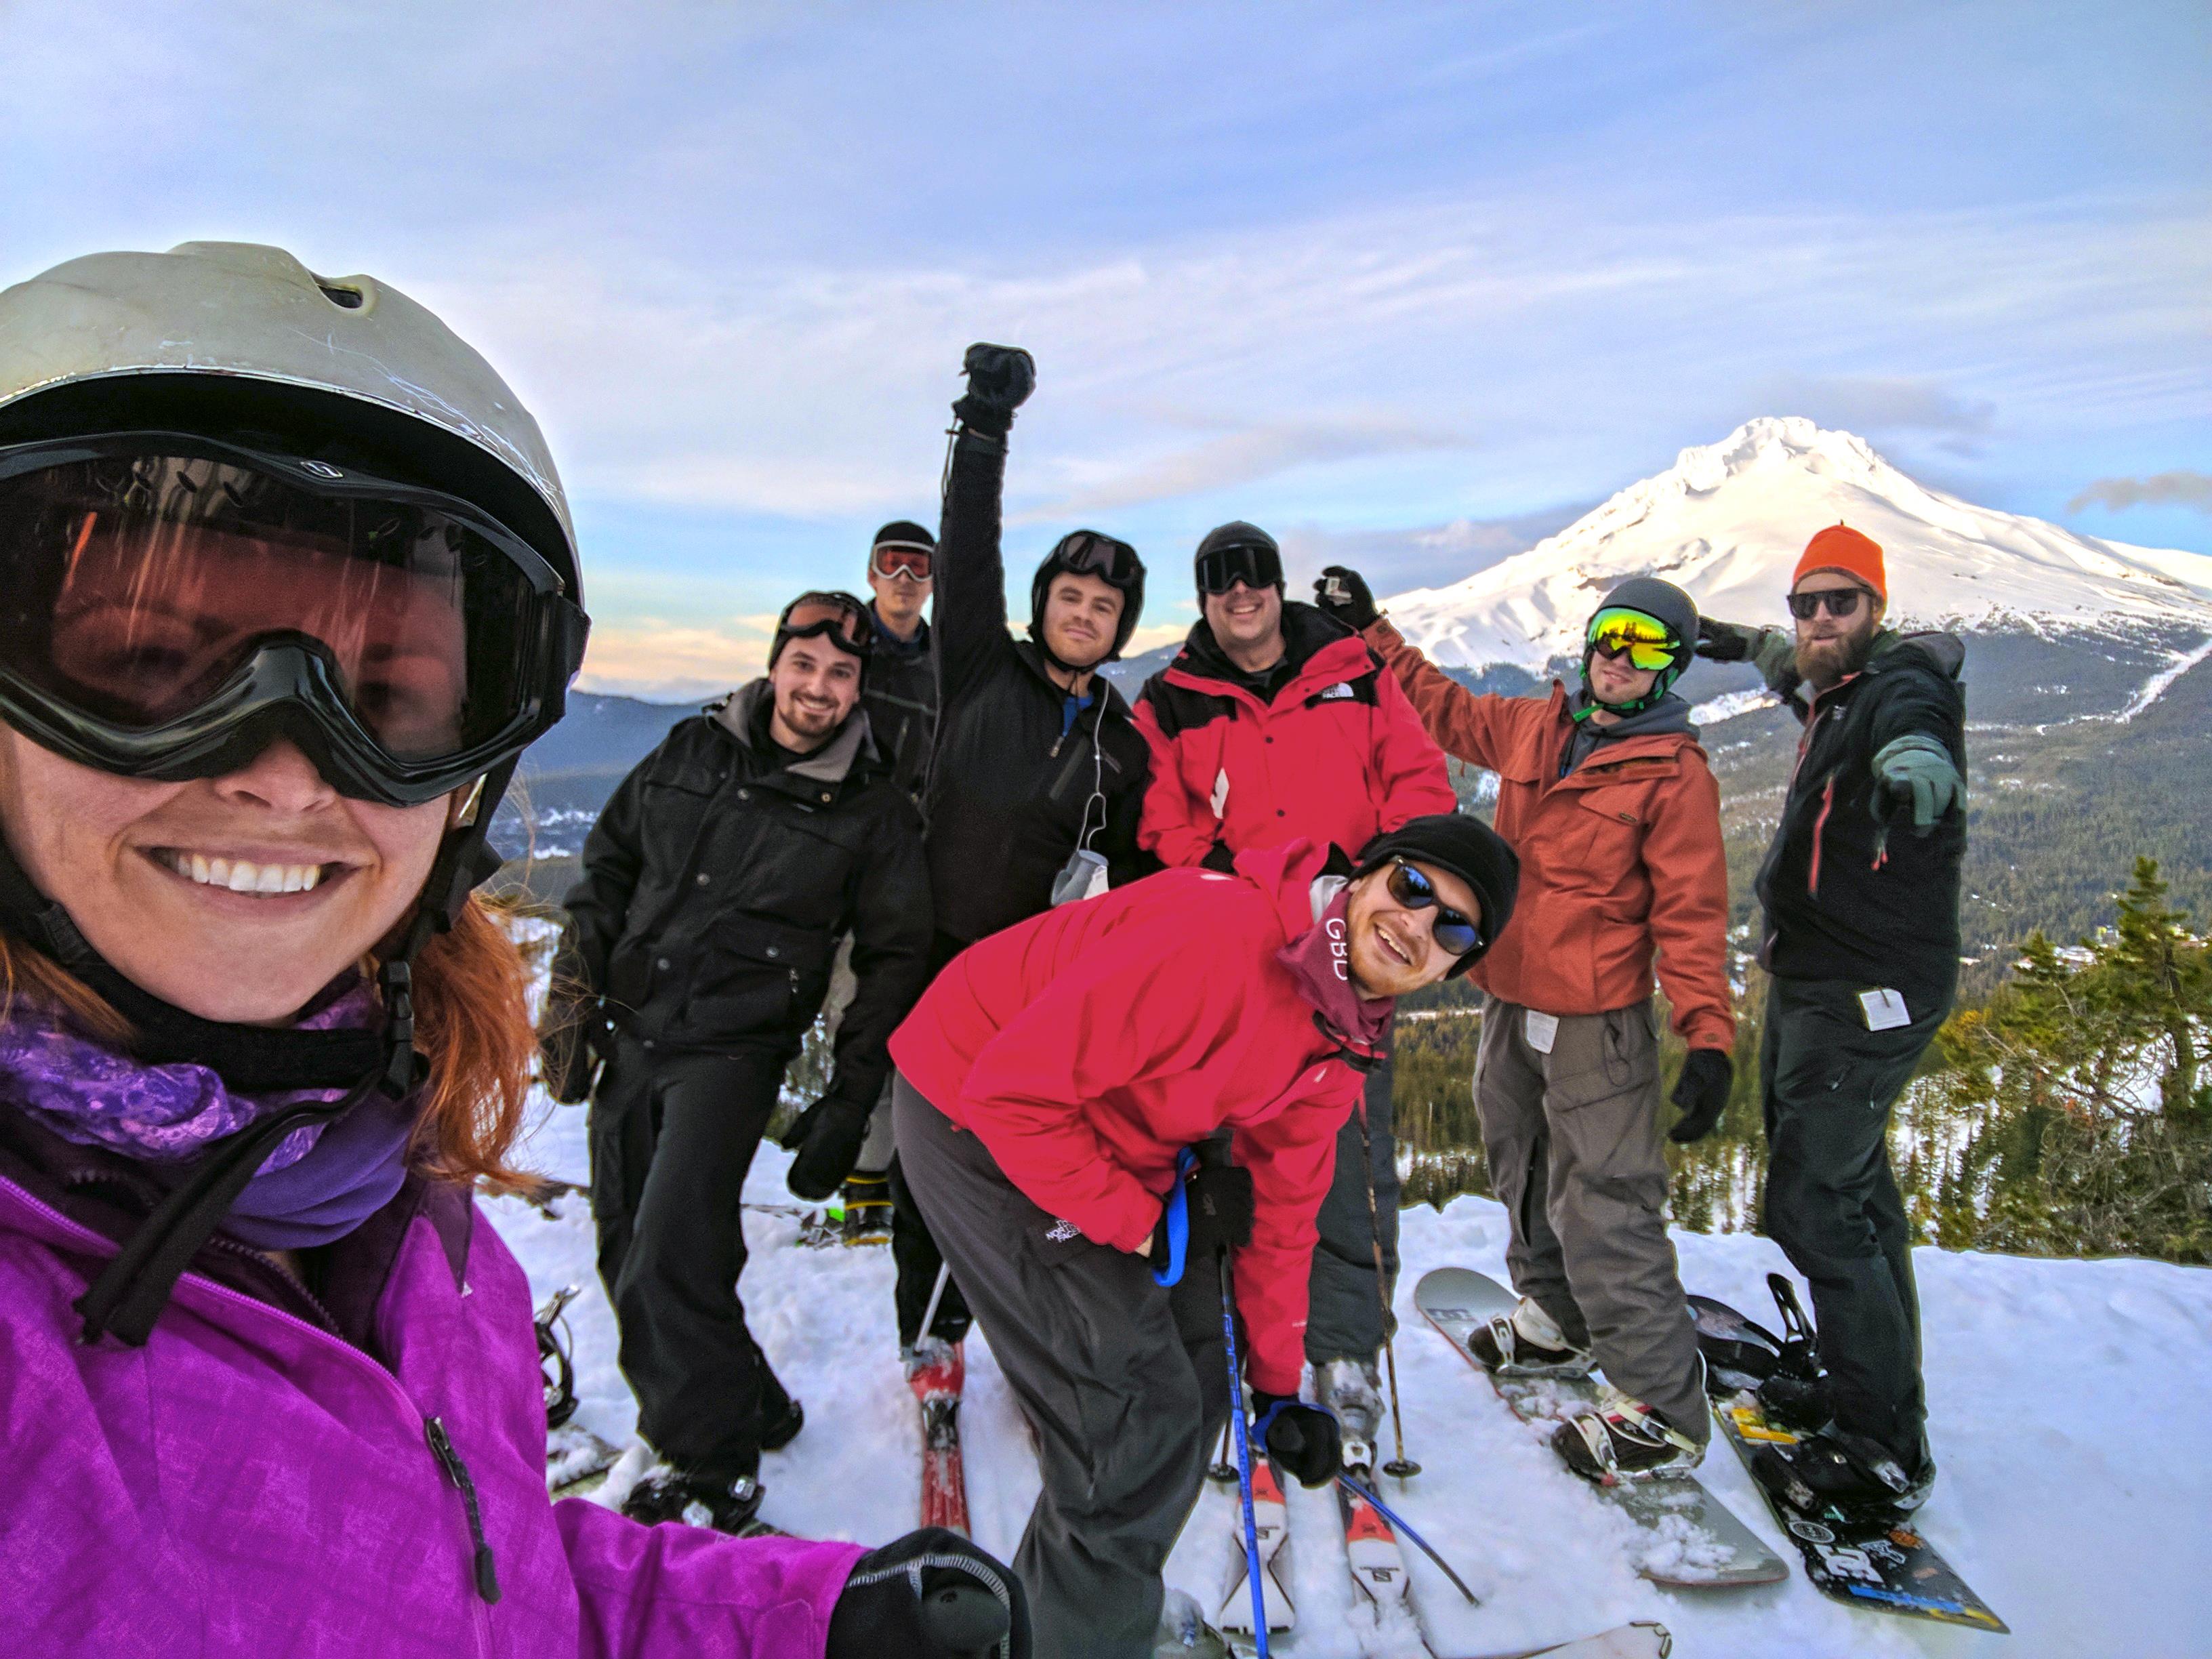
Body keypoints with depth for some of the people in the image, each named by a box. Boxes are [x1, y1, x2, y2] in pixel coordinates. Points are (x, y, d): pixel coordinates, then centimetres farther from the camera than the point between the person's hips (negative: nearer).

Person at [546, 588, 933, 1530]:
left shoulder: (872, 811, -3)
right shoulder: (691, 753, 6)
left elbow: (894, 960, 0)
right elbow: (606, 869, 14)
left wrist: (847, 1105, -4)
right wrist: (575, 1002, 5)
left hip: (733, 1050, -5)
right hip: (626, 1034, 5)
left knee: (669, 1261, -15)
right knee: (628, 1260, 9)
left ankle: (715, 1468, 5)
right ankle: (749, 1408, 27)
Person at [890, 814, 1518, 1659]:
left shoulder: (1342, 1042, -4)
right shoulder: (1220, 934, -33)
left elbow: (1280, 1205, 7)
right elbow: (1011, 1088, -31)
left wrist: (1277, 1385, 10)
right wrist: (1143, 1225, -20)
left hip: (1108, 1138, 9)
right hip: (974, 1110, -8)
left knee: (1193, 1389, 14)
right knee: (1140, 1419, -9)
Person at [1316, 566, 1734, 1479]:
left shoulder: (1675, 773, -10)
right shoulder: (1533, 726, 6)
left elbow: (1691, 916, -12)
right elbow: (1444, 707, 21)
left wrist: (1709, 1038, -20)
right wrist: (1369, 631, 21)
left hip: (1598, 1023, -7)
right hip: (1509, 1001, 7)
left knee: (1604, 1206, -5)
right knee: (1524, 1173, 21)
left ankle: (1663, 1406, 9)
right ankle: (1560, 1321, 42)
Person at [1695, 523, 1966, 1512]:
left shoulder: (1901, 685, -18)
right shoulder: (1838, 694, 10)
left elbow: (1911, 724, -43)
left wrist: (1915, 762, -63)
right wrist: (1750, 645, 47)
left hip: (1865, 994, -10)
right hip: (1811, 984, 10)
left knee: (1812, 1205, -10)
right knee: (1853, 1192, 20)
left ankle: (1884, 1450, 3)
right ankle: (1867, 1393, 37)